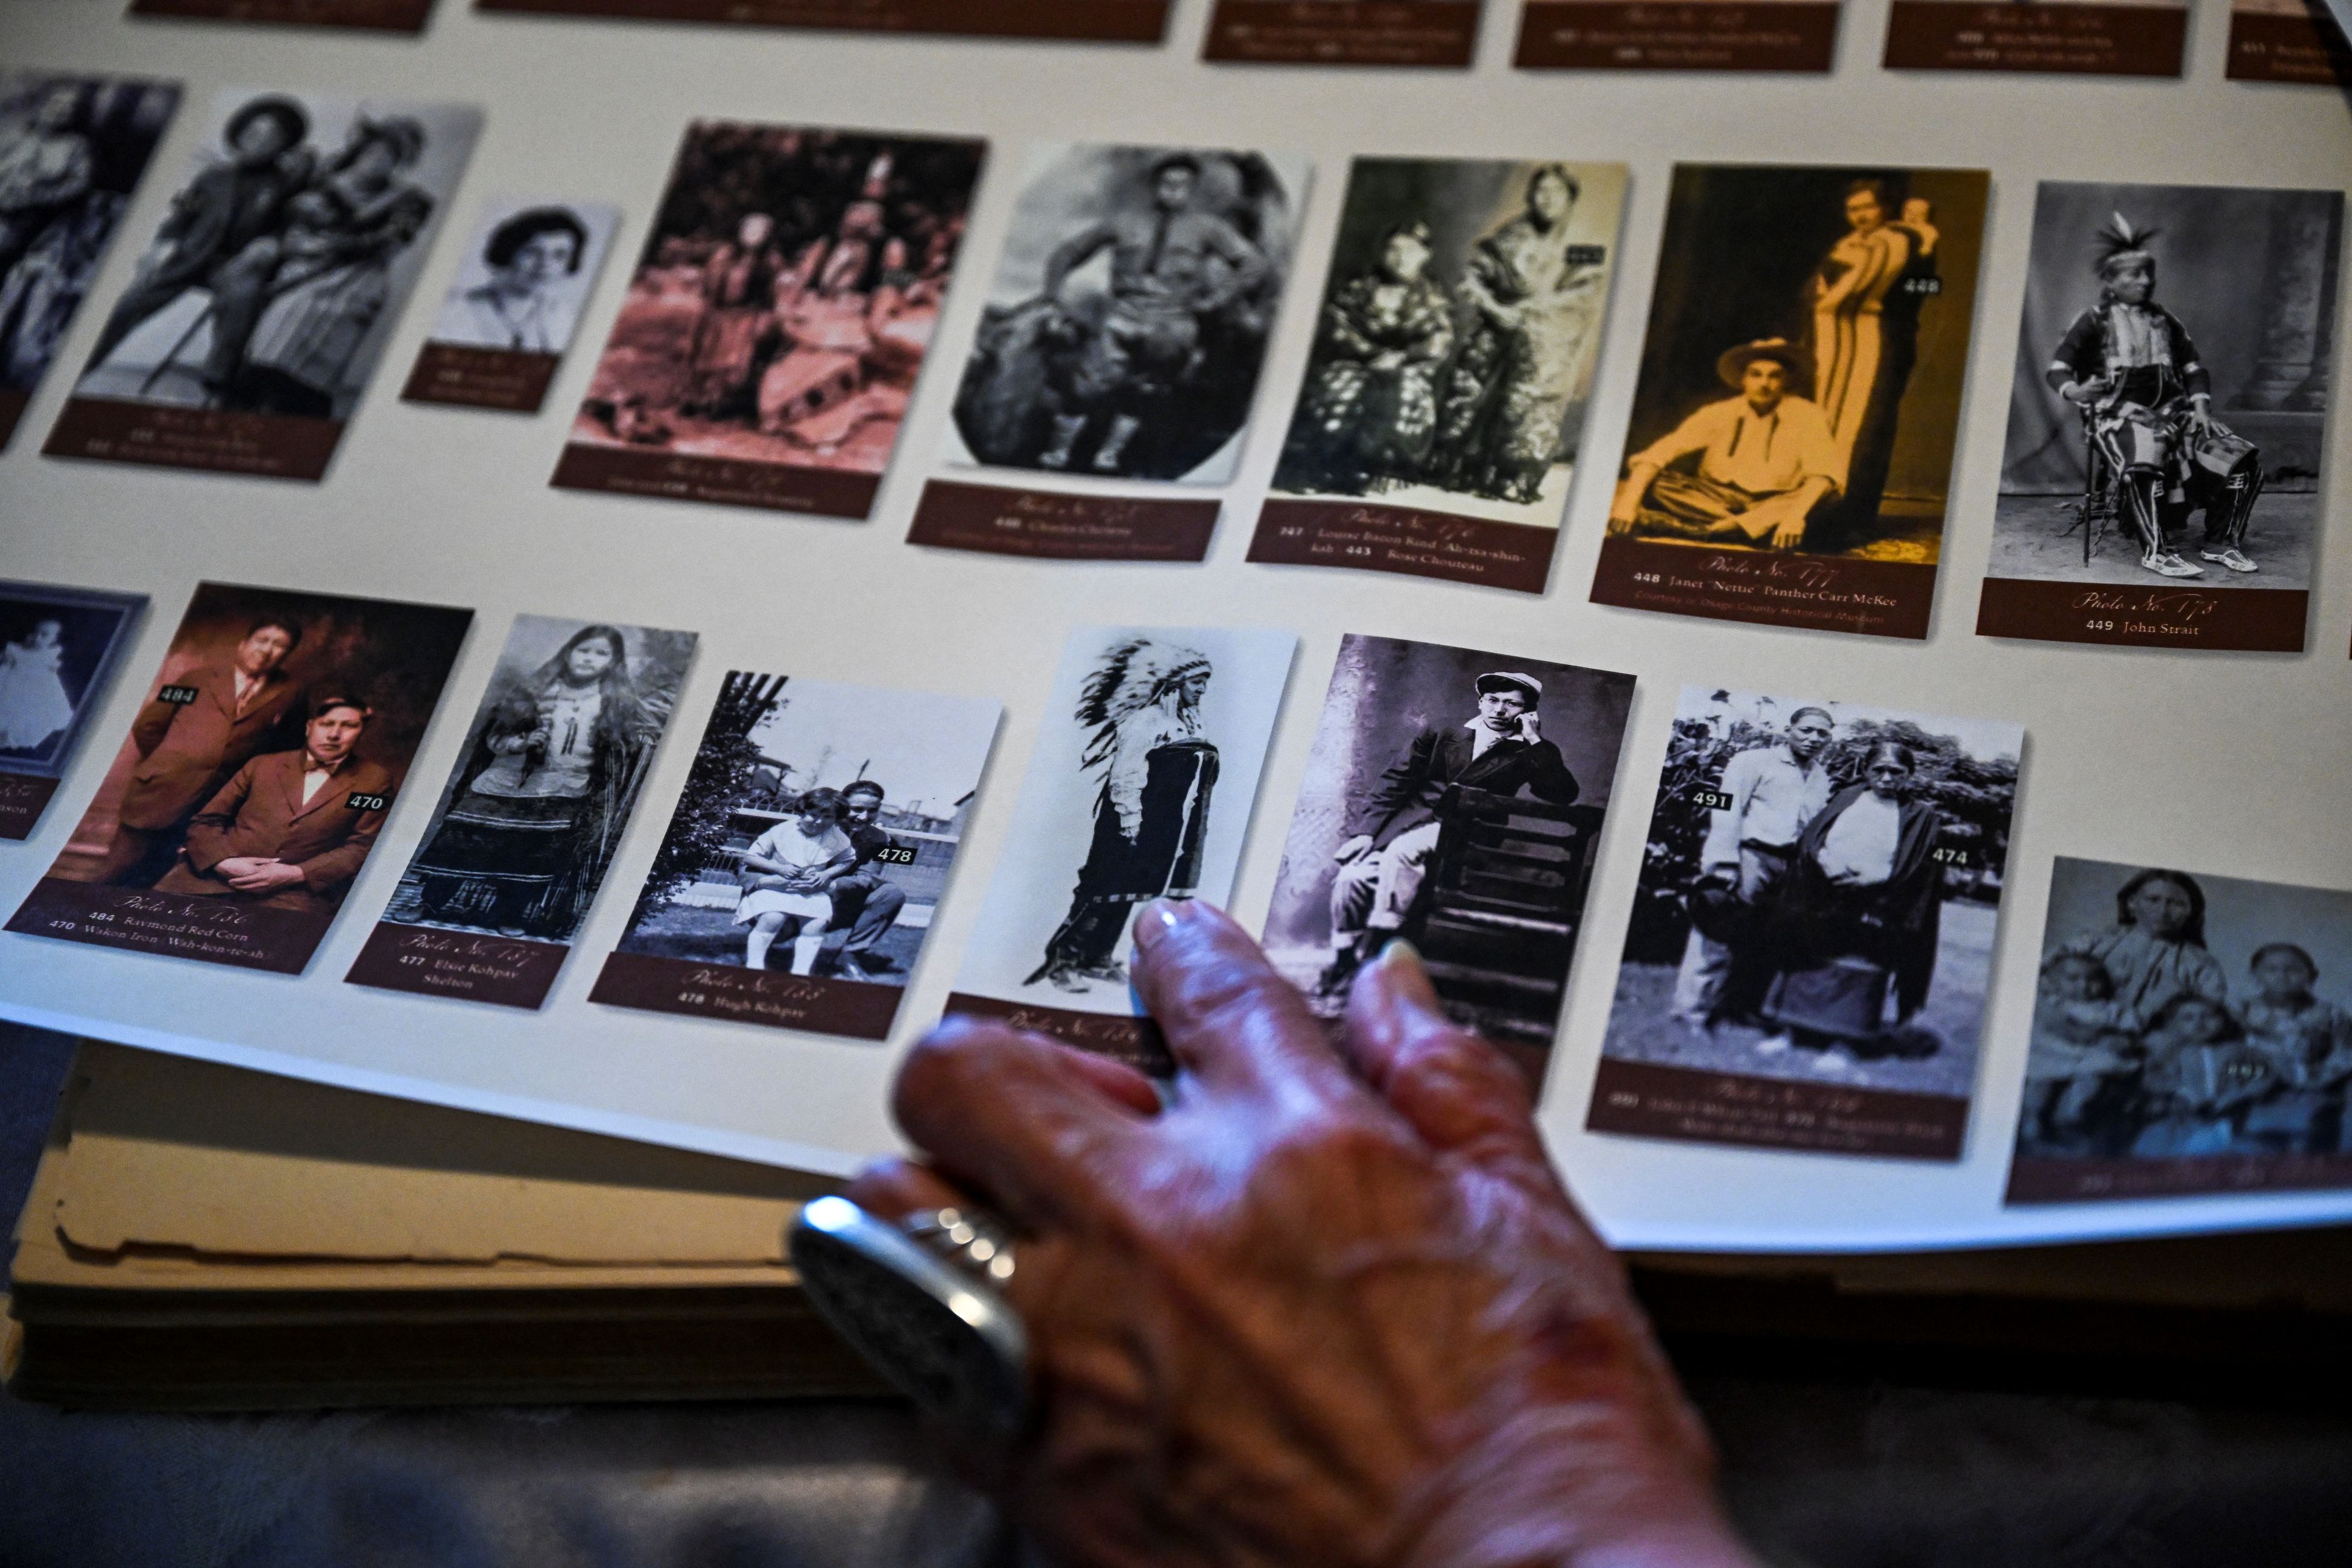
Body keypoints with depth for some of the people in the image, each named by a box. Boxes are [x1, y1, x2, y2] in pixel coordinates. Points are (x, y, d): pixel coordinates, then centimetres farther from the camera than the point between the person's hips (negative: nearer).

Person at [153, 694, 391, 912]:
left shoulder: (374, 780, 12)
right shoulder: (262, 766, 18)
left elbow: (362, 847, 4)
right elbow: (206, 822, 16)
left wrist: (296, 874, -9)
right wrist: (223, 861, -6)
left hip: (294, 893, -2)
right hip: (215, 877, 2)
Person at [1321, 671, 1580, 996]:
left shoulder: (1530, 754, 12)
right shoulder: (1439, 735, 18)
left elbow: (1564, 794, -5)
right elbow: (1396, 784, 12)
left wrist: (1535, 740, -5)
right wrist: (1365, 831, -1)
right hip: (1409, 825, 3)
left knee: (1402, 851, -35)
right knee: (1351, 878, -23)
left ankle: (1374, 952, -31)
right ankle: (1342, 963, -10)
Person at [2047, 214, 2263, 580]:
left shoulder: (2165, 321, 21)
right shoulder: (2095, 322, 6)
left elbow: (2194, 368, 22)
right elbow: (2057, 368, 0)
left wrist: (2201, 407, 3)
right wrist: (2073, 391, -23)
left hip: (2171, 410, 6)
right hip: (2119, 413, -6)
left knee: (2244, 458, -9)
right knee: (2144, 464, -40)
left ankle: (2221, 542, 2)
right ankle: (2156, 551, -30)